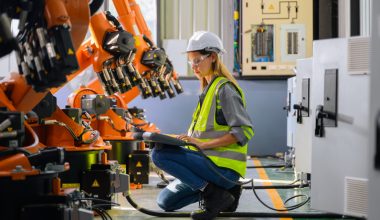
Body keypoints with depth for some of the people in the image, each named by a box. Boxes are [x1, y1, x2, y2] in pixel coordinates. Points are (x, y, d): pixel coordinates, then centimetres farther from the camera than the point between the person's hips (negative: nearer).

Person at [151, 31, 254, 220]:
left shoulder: (224, 89, -11)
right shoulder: (209, 89, 18)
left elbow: (244, 131, -20)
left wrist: (203, 144, -23)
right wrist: (188, 139, 5)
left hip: (223, 167, -10)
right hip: (210, 161, 10)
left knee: (160, 154, -22)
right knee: (166, 201, 10)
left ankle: (213, 193, -17)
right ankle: (225, 191, 9)